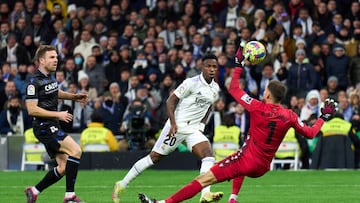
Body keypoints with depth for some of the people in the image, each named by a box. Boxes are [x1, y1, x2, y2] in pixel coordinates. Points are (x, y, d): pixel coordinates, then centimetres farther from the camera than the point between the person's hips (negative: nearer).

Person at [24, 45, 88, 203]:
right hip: (43, 127, -9)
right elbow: (32, 109, -21)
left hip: (52, 127, 9)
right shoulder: (35, 82, -16)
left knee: (63, 168, 6)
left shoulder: (50, 76, 11)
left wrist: (74, 97, 19)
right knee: (76, 150, -20)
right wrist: (58, 114, -20)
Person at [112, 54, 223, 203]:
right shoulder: (192, 83, -14)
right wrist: (173, 123, -20)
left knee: (208, 155, -18)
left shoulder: (215, 89, 7)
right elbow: (170, 101, -12)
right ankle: (122, 185, 12)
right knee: (154, 157, 0)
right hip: (177, 127, -6)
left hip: (194, 129, 6)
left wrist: (201, 125, 13)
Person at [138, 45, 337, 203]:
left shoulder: (258, 108, -12)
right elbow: (310, 133, 9)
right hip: (263, 167, 5)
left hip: (247, 161, -5)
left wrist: (239, 64, 8)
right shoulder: (289, 116, -3)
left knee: (204, 179, -10)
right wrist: (323, 117, 22)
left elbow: (234, 89, -1)